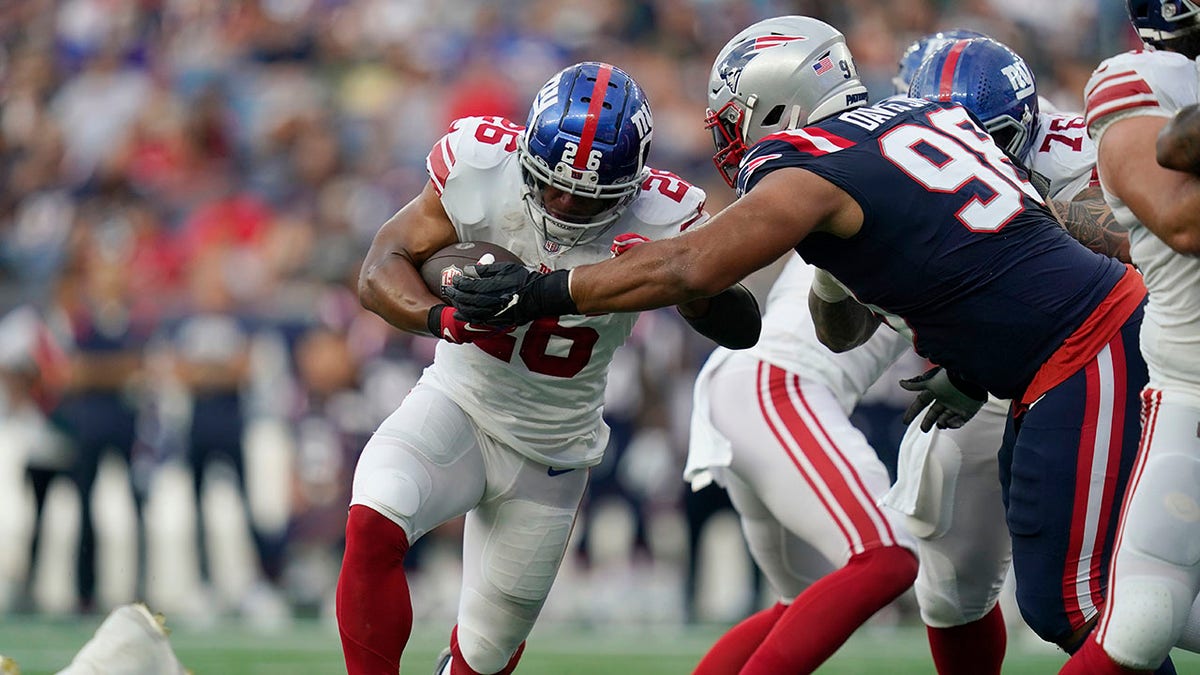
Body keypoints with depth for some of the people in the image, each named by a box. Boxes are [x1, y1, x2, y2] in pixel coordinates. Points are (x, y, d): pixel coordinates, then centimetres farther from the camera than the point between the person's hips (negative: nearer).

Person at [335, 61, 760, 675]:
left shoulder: (659, 221, -20)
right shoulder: (482, 165, -20)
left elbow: (742, 329, -20)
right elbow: (382, 267, -16)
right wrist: (439, 315, -39)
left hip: (550, 455, 1)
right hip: (458, 407, -1)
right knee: (373, 524, -32)